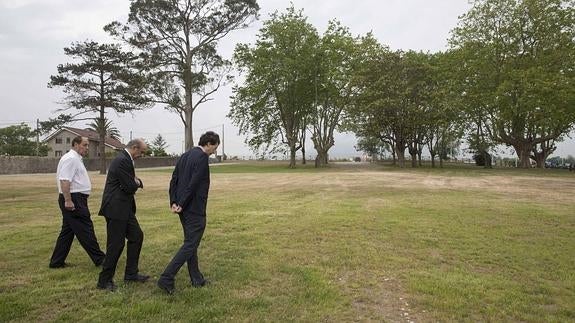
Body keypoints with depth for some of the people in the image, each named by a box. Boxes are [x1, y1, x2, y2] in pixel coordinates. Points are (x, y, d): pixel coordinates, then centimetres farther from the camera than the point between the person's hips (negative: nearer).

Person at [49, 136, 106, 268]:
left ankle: (57, 262, 22)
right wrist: (68, 200, -26)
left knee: (67, 231, 14)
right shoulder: (70, 158, -14)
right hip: (73, 200, -11)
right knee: (85, 230, -5)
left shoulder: (76, 159, 20)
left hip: (75, 200, 11)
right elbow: (64, 181, -23)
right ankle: (99, 259, 1)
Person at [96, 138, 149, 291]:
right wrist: (136, 183, 0)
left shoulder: (125, 159, 13)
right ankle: (104, 280, 13)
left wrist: (136, 181, -5)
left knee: (137, 236, 13)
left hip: (124, 208, 10)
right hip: (116, 209, -10)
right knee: (116, 244, -2)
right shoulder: (122, 161, -19)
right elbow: (130, 187, -22)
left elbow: (134, 183, 17)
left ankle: (131, 273, 23)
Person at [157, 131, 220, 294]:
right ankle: (166, 279, -5)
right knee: (190, 244, -3)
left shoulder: (185, 156, 13)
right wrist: (182, 204, -14)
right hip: (195, 209, -9)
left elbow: (174, 180, 10)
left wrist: (173, 202, 5)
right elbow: (193, 184, -21)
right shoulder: (202, 158, -14)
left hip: (184, 208, 9)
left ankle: (196, 279, 25)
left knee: (190, 242, 15)